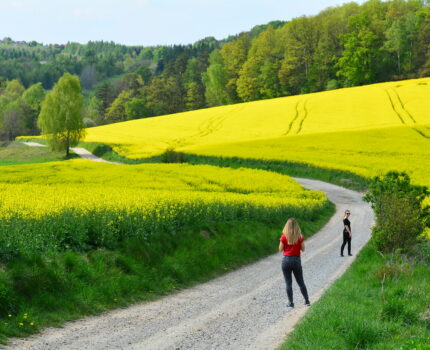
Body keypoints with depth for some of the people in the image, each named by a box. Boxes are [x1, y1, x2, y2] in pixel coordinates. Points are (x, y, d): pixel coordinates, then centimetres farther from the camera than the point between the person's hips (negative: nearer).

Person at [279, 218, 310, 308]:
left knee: (288, 283, 6)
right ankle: (307, 301, 19)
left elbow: (280, 249, -3)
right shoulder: (300, 237, -6)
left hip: (286, 260, -1)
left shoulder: (284, 237, -9)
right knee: (301, 282, 14)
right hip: (297, 260, 1)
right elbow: (303, 249, -1)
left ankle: (291, 302, 6)